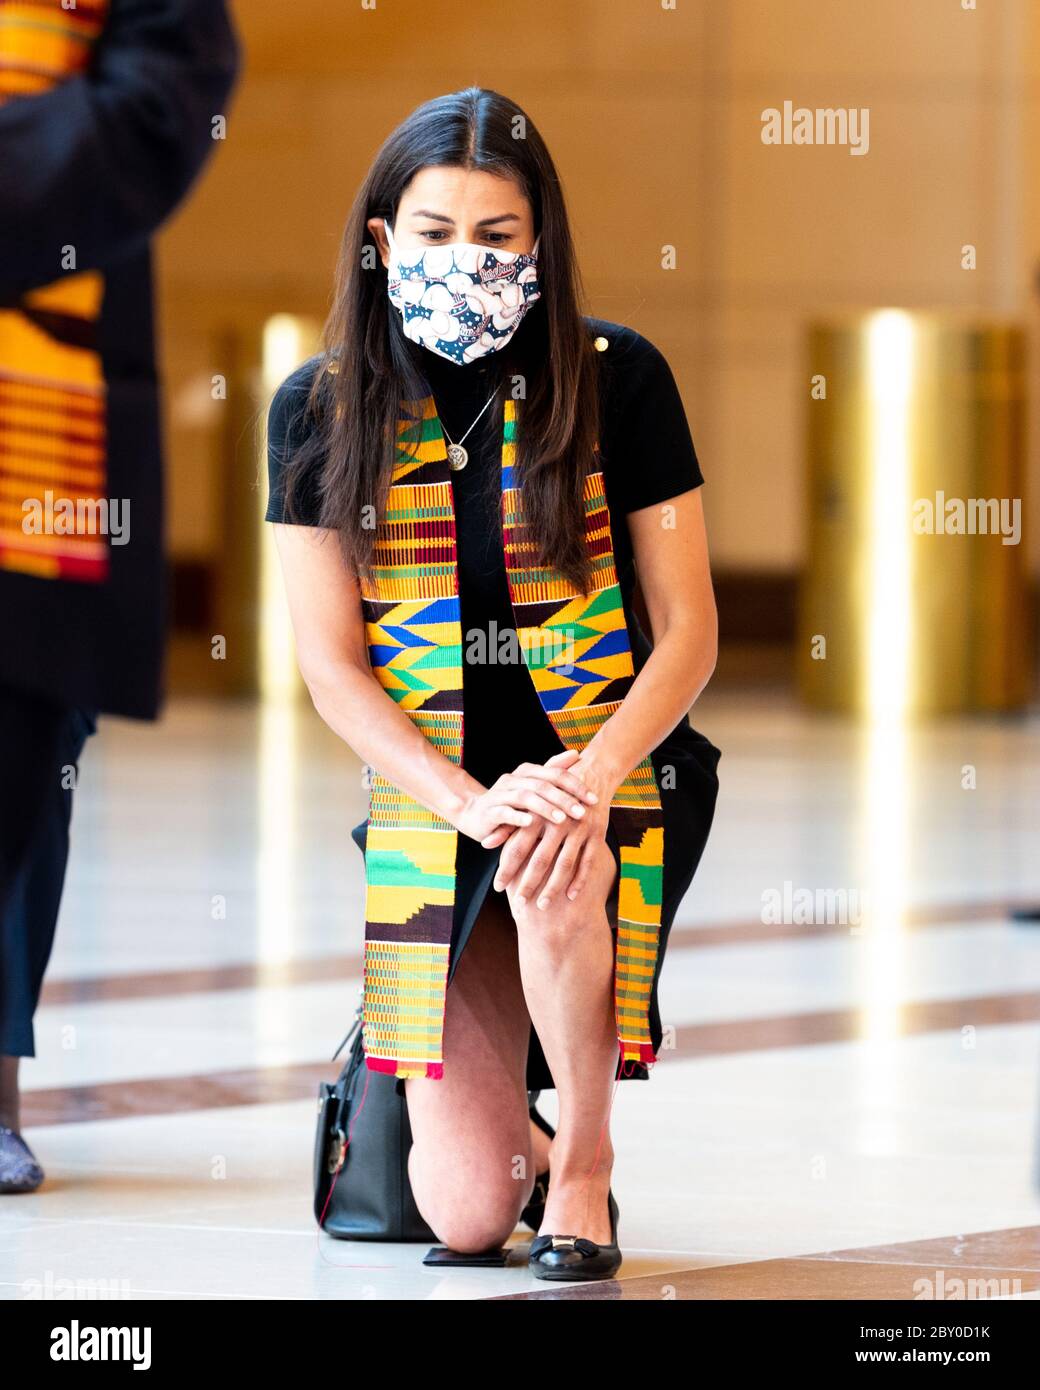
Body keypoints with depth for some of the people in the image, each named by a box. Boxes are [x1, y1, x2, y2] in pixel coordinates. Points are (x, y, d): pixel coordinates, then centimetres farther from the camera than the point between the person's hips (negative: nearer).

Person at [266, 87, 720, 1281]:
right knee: (465, 1215, -9)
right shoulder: (320, 410, -3)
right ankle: (509, 1122, 31)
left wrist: (593, 777, -23)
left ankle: (583, 1165, -14)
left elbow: (688, 630, -5)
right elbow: (330, 665, -4)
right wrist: (475, 802, -19)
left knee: (548, 886, -40)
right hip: (426, 792, 1)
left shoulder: (618, 380, -5)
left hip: (607, 770, -1)